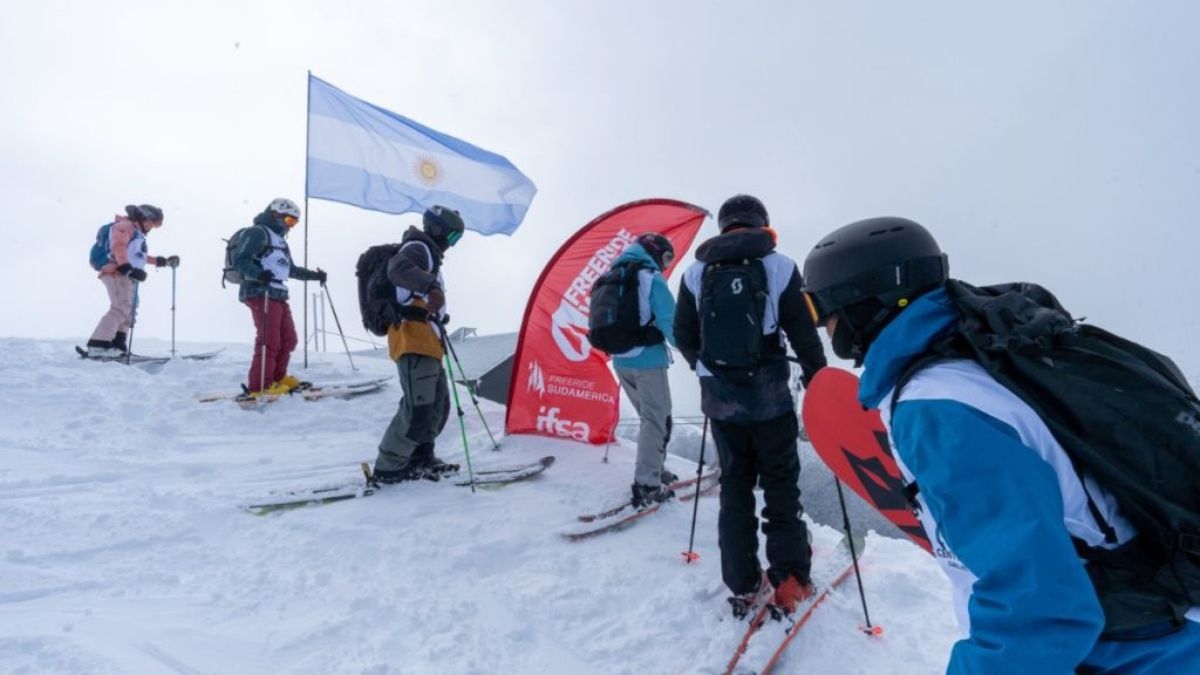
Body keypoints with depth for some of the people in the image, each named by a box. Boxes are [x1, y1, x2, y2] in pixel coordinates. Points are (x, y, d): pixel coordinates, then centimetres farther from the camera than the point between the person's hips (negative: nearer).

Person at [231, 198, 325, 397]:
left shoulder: (280, 240, 27)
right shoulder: (257, 233, -3)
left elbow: (291, 269, 37)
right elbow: (240, 259, -15)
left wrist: (314, 275, 37)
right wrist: (258, 274, -31)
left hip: (278, 296, 10)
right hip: (261, 295, -10)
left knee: (288, 339, 12)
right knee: (269, 342, -15)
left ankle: (277, 379, 26)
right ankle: (258, 388, -12)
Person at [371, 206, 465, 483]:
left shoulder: (427, 254, 29)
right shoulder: (418, 247, -3)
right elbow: (398, 268, -28)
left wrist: (439, 316, 26)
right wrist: (431, 286, -41)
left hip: (426, 342, 11)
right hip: (414, 340, -11)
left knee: (438, 403, 16)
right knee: (419, 407, -15)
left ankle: (420, 456, 29)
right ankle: (388, 468, -7)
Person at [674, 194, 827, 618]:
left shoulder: (696, 273, 0)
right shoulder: (779, 267, -8)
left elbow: (683, 335, 6)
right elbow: (803, 332, -5)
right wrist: (817, 377, 11)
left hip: (720, 398, 3)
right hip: (770, 396, -2)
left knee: (734, 487, 13)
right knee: (780, 484, 12)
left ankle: (742, 588, 18)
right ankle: (789, 579, 13)